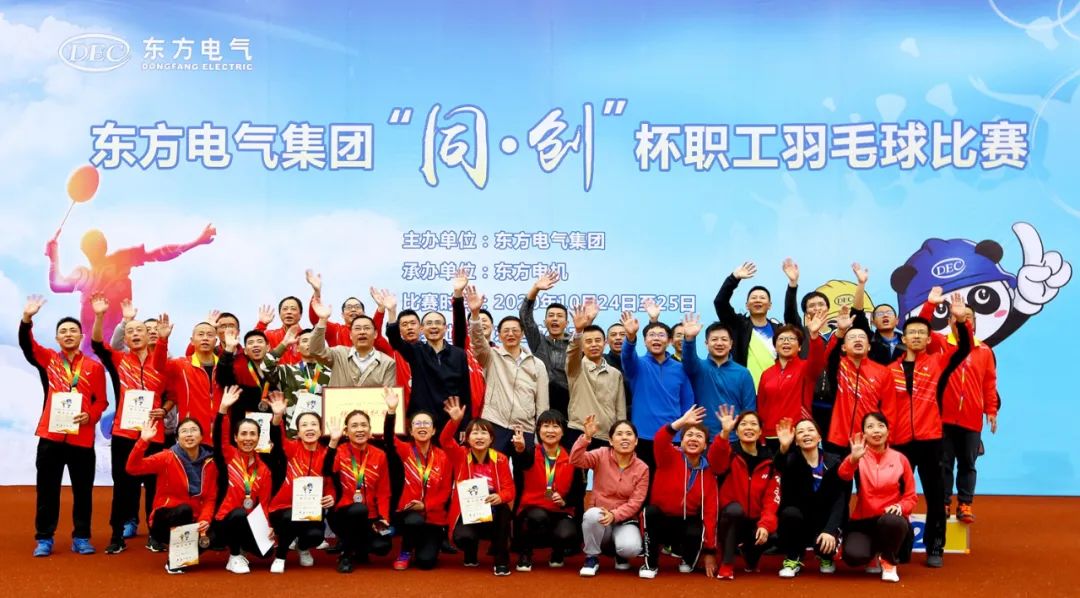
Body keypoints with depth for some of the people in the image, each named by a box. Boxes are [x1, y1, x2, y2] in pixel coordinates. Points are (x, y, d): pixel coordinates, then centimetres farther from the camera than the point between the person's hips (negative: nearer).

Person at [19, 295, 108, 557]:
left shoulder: (94, 366, 5)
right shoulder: (47, 359, 8)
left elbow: (101, 400, 4)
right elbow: (26, 344, -8)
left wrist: (90, 416, -15)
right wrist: (27, 318, -24)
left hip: (82, 437, 0)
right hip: (50, 435, 0)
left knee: (83, 489, 5)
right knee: (47, 488, 6)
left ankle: (81, 537, 16)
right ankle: (44, 538, 15)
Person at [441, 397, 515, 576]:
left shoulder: (500, 459, -3)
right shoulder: (461, 455, -4)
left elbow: (509, 489, -6)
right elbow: (445, 441, -23)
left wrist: (500, 497, -31)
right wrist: (454, 421, -41)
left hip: (491, 514, 1)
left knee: (504, 509, -34)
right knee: (463, 537, -33)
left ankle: (501, 560, -18)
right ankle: (471, 555, 9)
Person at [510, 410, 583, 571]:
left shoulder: (571, 458, -2)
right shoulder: (531, 453, -8)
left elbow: (579, 491, 7)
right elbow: (522, 461, -34)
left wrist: (565, 501, -14)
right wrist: (520, 449, -57)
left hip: (561, 513, 1)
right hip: (532, 511, -1)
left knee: (566, 534, -31)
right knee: (538, 517, -36)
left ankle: (558, 552, 10)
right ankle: (525, 553, -4)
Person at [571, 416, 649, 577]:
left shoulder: (642, 468, -4)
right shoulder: (602, 456, -6)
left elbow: (635, 502, -9)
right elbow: (576, 460, -23)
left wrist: (614, 515, -25)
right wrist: (587, 437, -38)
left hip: (625, 521, 0)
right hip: (599, 520, 0)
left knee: (630, 548, -32)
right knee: (592, 514, -36)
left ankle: (621, 555, 10)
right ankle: (592, 558, -9)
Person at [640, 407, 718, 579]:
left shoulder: (708, 473, -1)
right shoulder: (670, 458, -7)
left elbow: (710, 512, -5)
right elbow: (660, 440, -30)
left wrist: (710, 551, -10)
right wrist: (682, 422, -43)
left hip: (688, 524, 1)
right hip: (661, 521, -1)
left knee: (696, 534, -32)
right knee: (651, 511, -33)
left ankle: (688, 559, 6)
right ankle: (650, 563, -13)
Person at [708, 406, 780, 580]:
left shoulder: (769, 460, 1)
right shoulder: (730, 453, -7)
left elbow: (771, 497, -6)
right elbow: (716, 464, -31)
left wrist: (766, 524, -23)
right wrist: (724, 433, -46)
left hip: (755, 522, 3)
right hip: (730, 520, -3)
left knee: (769, 536, -28)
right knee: (735, 508, -34)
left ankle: (751, 560, 11)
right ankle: (726, 564, -20)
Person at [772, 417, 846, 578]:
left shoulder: (834, 462, -5)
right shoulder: (792, 460, -8)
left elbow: (839, 500, -12)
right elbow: (779, 466, -34)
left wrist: (830, 530, -27)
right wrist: (784, 447, -56)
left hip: (824, 522, 1)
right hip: (796, 523, -1)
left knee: (825, 543, -29)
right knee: (790, 512, -32)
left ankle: (826, 557, 12)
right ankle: (793, 559, -6)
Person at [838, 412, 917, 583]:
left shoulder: (900, 459, 1)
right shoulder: (859, 456, -2)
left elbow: (911, 496, 6)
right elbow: (843, 475, -25)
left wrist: (900, 506, -17)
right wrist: (853, 459, -47)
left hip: (891, 521, 0)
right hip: (863, 521, 0)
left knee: (891, 521, -38)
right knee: (853, 555, -29)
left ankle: (889, 562, -4)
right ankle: (875, 552, 12)